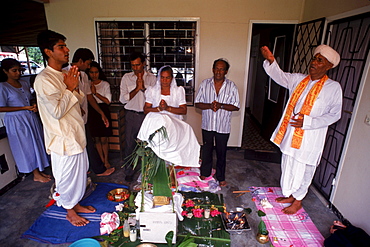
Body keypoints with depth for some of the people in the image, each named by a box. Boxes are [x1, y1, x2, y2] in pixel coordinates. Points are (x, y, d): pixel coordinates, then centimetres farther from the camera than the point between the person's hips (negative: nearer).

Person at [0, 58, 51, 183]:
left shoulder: (24, 83, 8)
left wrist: (34, 106, -4)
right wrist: (25, 108, -17)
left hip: (31, 118, 6)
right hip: (17, 121, -6)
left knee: (37, 144, 10)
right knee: (27, 147, 3)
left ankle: (39, 171, 24)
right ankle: (36, 175, 16)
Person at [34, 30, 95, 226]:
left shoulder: (64, 75, 8)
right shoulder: (43, 80, -19)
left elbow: (79, 102, 11)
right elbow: (57, 111, -23)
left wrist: (75, 87, -6)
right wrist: (70, 88, -17)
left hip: (76, 134, 8)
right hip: (63, 138, -8)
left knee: (80, 172, 20)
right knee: (67, 175, 9)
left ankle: (76, 203, 41)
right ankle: (69, 212, 31)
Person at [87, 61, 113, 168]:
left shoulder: (105, 84, 0)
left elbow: (108, 101, -7)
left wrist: (95, 92, -14)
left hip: (103, 112, -2)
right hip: (91, 113, 2)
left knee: (103, 139, 1)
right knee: (96, 139, 8)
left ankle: (106, 160, 17)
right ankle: (102, 160, 23)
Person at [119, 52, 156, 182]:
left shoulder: (151, 78, 3)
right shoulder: (126, 78, 4)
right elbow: (123, 99, -4)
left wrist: (143, 87, -18)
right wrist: (137, 88, -13)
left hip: (147, 114, 0)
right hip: (131, 115, 1)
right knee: (129, 144, 5)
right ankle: (129, 171, 24)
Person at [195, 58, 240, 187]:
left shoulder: (231, 86, -6)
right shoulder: (205, 84, -3)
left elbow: (236, 106, -6)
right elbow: (197, 103, -2)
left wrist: (221, 105, -21)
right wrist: (209, 106, -21)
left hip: (223, 126, -1)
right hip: (207, 124, 1)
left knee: (221, 152, 12)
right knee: (206, 149, 16)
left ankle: (221, 177, 31)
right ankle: (205, 173, 36)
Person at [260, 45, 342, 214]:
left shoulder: (333, 87, -9)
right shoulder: (298, 80, 5)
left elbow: (334, 114, -8)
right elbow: (279, 76, 2)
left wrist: (308, 121, -21)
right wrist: (271, 60, -18)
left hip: (309, 139, -5)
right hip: (290, 134, 5)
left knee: (302, 170, 10)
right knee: (288, 166, 18)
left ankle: (298, 201, 33)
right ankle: (290, 195, 41)